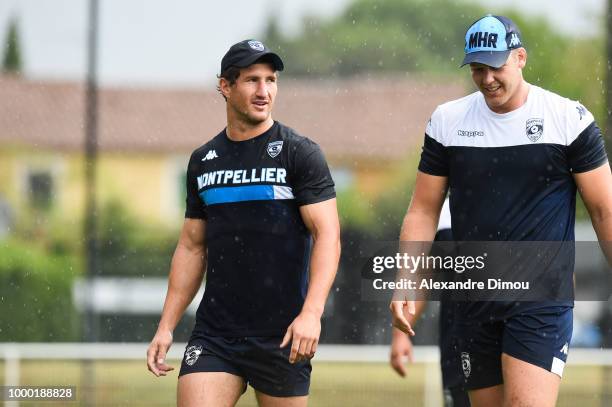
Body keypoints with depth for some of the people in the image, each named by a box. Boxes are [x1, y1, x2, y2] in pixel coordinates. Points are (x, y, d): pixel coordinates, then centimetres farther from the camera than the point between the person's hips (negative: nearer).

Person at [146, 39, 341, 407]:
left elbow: (328, 235, -10)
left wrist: (311, 313, -22)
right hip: (215, 335, 3)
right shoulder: (203, 161, 12)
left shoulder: (300, 153, -3)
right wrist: (166, 327, 11)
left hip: (282, 335, -3)